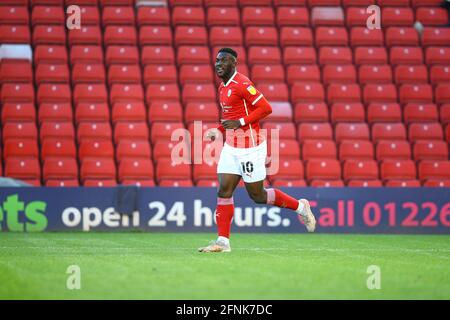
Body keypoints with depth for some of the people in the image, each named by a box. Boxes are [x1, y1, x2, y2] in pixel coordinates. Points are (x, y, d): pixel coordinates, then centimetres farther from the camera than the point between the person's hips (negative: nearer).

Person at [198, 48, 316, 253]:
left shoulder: (241, 84, -16)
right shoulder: (223, 87, 13)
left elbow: (266, 108, -20)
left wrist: (240, 122, -22)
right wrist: (219, 131, 10)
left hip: (250, 148, -8)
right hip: (231, 147, 8)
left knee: (257, 196, 1)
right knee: (224, 192, -2)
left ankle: (300, 207, 20)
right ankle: (223, 241, -1)